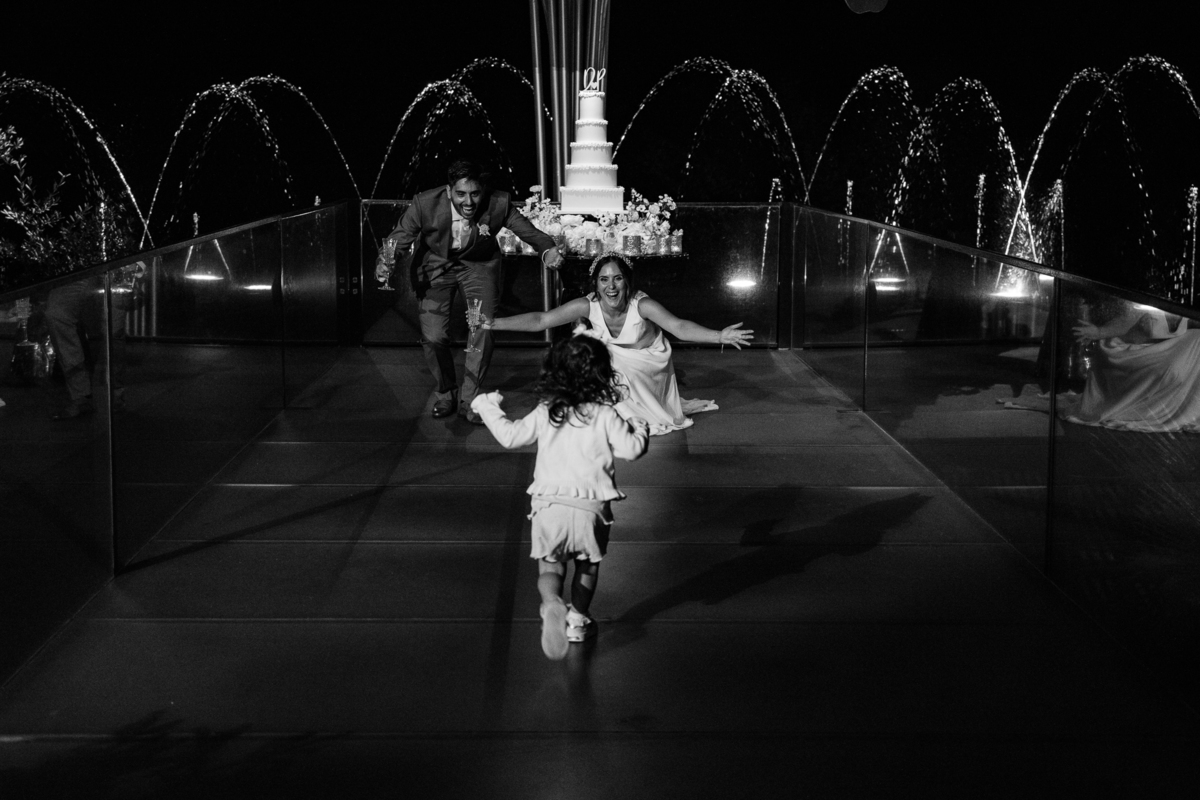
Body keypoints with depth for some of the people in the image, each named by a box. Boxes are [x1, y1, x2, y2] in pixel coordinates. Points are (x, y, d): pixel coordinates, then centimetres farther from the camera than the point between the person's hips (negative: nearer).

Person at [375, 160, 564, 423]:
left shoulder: (498, 204, -28)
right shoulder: (424, 204, -30)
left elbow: (529, 231, -16)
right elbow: (398, 239, -18)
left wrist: (547, 250, -38)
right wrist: (384, 264, -39)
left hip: (479, 264, 1)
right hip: (435, 264, 0)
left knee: (483, 330, -11)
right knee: (433, 337, -7)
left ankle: (468, 399, 10)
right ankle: (445, 394, 23)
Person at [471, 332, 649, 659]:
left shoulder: (544, 413, 3)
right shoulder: (605, 415, -4)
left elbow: (511, 436, 9)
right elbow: (631, 449, -3)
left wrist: (488, 408, 25)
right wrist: (639, 429, 19)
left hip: (549, 501, 1)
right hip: (591, 504, -1)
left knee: (550, 563, 2)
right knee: (587, 565, 20)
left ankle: (552, 604, -29)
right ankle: (578, 620, 28)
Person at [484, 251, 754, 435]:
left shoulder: (641, 305, -32)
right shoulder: (588, 306, -24)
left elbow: (679, 327, -42)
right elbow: (541, 319, -22)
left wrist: (719, 336, -58)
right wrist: (495, 324, -31)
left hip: (649, 362, -4)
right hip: (615, 360, 4)